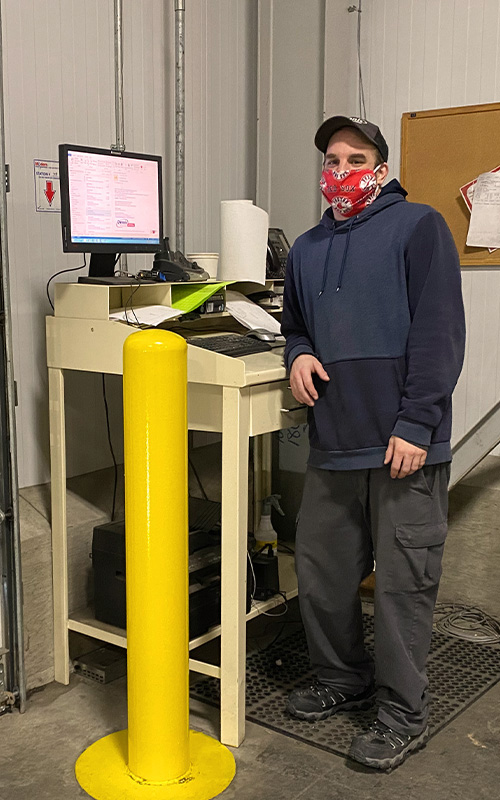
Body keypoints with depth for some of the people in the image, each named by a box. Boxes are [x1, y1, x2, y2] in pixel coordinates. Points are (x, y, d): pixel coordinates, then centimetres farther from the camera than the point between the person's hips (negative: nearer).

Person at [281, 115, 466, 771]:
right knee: (320, 570, 14)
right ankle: (342, 677, 35)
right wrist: (299, 354, 6)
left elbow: (439, 331, -11)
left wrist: (416, 426, -17)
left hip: (404, 446, -6)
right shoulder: (307, 249, 17)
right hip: (333, 445, 7)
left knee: (402, 581, 2)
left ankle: (404, 713, 18)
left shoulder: (418, 228, -3)